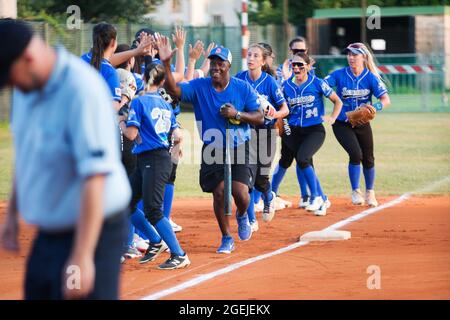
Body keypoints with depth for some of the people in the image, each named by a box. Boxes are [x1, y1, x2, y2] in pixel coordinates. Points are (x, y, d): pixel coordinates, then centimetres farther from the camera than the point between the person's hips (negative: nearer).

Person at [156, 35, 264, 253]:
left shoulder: (243, 88, -5)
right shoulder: (199, 86, -4)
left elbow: (259, 118, -4)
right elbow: (173, 90, -20)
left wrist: (237, 115, -20)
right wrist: (166, 64, -34)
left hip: (240, 149, -1)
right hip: (212, 151, 1)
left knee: (240, 192, -15)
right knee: (219, 193, -3)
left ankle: (242, 217, 22)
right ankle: (227, 239, 16)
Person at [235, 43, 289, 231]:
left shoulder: (269, 82, -11)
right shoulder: (239, 78, -3)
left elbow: (285, 109, -8)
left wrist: (276, 114, -29)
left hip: (265, 131, -2)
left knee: (261, 178, -4)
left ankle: (269, 198, 32)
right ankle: (251, 221, 6)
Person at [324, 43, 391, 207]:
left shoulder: (371, 77, -9)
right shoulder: (339, 75, -9)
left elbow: (386, 99, -17)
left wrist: (374, 108, -37)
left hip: (362, 124, 2)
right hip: (342, 124, -2)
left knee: (368, 159, 8)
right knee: (356, 154, -19)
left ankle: (370, 192, 32)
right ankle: (355, 191, 1)